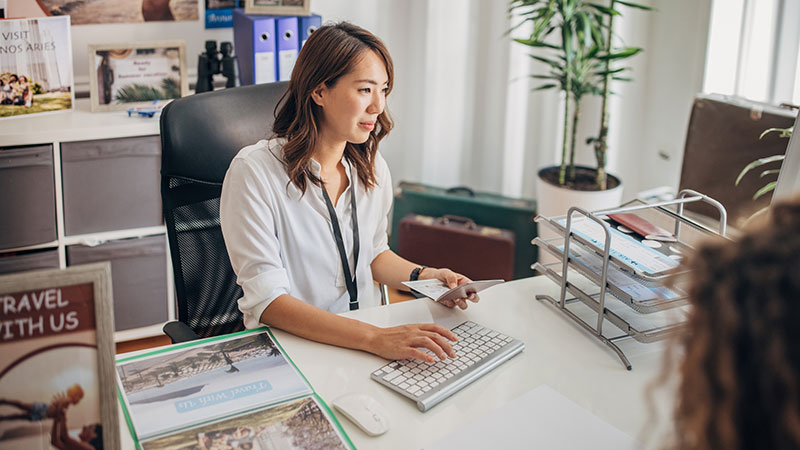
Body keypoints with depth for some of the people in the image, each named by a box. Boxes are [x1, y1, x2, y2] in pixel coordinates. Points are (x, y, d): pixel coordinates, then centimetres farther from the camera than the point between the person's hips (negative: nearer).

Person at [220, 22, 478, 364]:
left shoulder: (372, 168, 6)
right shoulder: (254, 172, -15)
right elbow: (268, 301, -22)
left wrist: (423, 276, 1)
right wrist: (374, 338, -33)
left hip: (368, 339, 6)